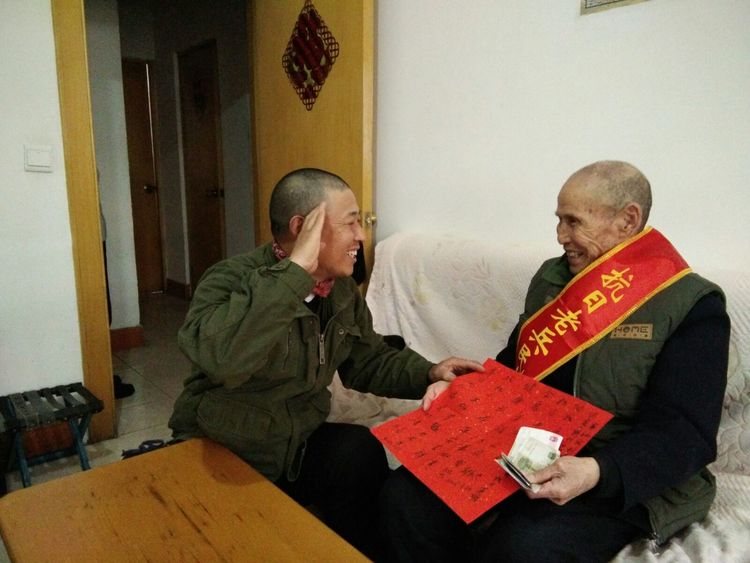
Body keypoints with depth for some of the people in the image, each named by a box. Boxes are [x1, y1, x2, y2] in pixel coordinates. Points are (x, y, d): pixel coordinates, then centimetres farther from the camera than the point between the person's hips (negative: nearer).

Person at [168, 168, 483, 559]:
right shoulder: (231, 280, -21)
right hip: (220, 459, -5)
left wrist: (429, 373, -5)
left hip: (299, 445, 6)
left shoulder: (343, 291, 1)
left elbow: (369, 361, 13)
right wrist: (295, 269, -40)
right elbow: (220, 359, -44)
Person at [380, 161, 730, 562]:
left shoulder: (692, 307, -9)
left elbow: (683, 434, -15)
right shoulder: (552, 277, 10)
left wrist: (597, 472, -31)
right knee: (404, 497, -15)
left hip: (626, 483, -4)